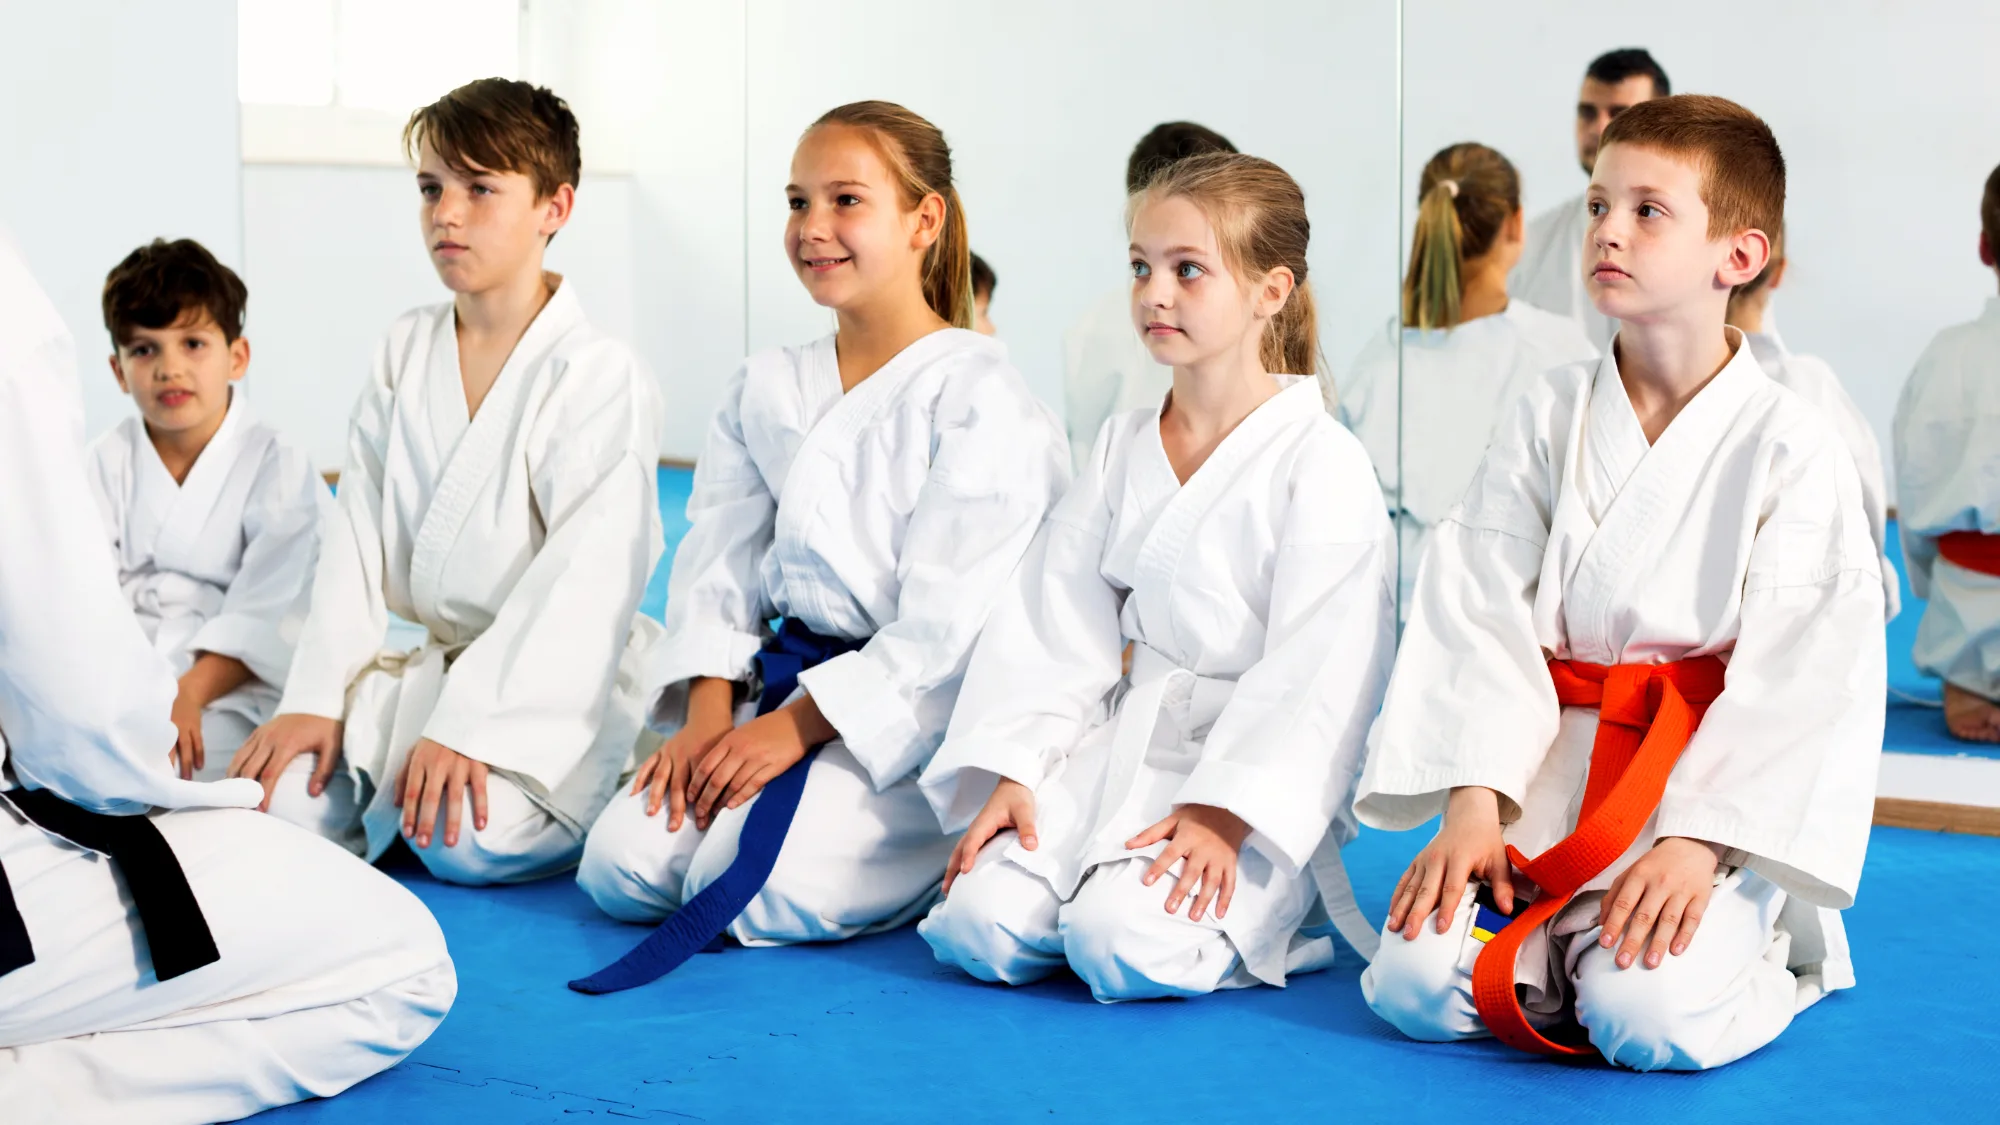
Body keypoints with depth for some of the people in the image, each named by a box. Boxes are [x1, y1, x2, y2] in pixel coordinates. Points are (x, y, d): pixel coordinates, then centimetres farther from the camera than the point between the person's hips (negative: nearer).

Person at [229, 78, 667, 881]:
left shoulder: (601, 378, -12)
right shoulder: (405, 354, 8)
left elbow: (583, 581, -18)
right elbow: (356, 537, 4)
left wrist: (468, 726, -25)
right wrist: (315, 700, -7)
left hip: (556, 680, -6)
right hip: (431, 660, 6)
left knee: (469, 841, -31)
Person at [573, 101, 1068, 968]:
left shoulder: (980, 397, -9)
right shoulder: (763, 391, 12)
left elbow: (948, 621, -14)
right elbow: (716, 563, 8)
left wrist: (798, 726, -17)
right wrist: (707, 716, -8)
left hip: (909, 713, -6)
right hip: (778, 690, 6)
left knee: (749, 892, -26)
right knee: (620, 864, -12)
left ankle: (931, 859, 2)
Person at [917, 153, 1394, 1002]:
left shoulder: (1320, 462, -9)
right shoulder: (1123, 448, 10)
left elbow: (1317, 673, -14)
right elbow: (1054, 626, 8)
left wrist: (1223, 814, -21)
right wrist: (1012, 775, -3)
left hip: (1255, 777, -5)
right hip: (1116, 751, 6)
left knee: (1123, 948, -27)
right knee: (977, 920, -14)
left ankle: (1256, 912, 2)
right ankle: (1120, 888, 12)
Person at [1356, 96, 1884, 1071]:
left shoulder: (1790, 446, -7)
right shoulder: (1546, 417, 4)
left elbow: (1806, 676, -10)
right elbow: (1477, 613, -1)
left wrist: (1698, 840, -20)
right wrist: (1471, 801, -13)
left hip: (1715, 779, -3)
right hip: (1548, 764, 3)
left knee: (1645, 1017, -26)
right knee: (1411, 982, -17)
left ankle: (1771, 953, 8)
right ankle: (1571, 939, 12)